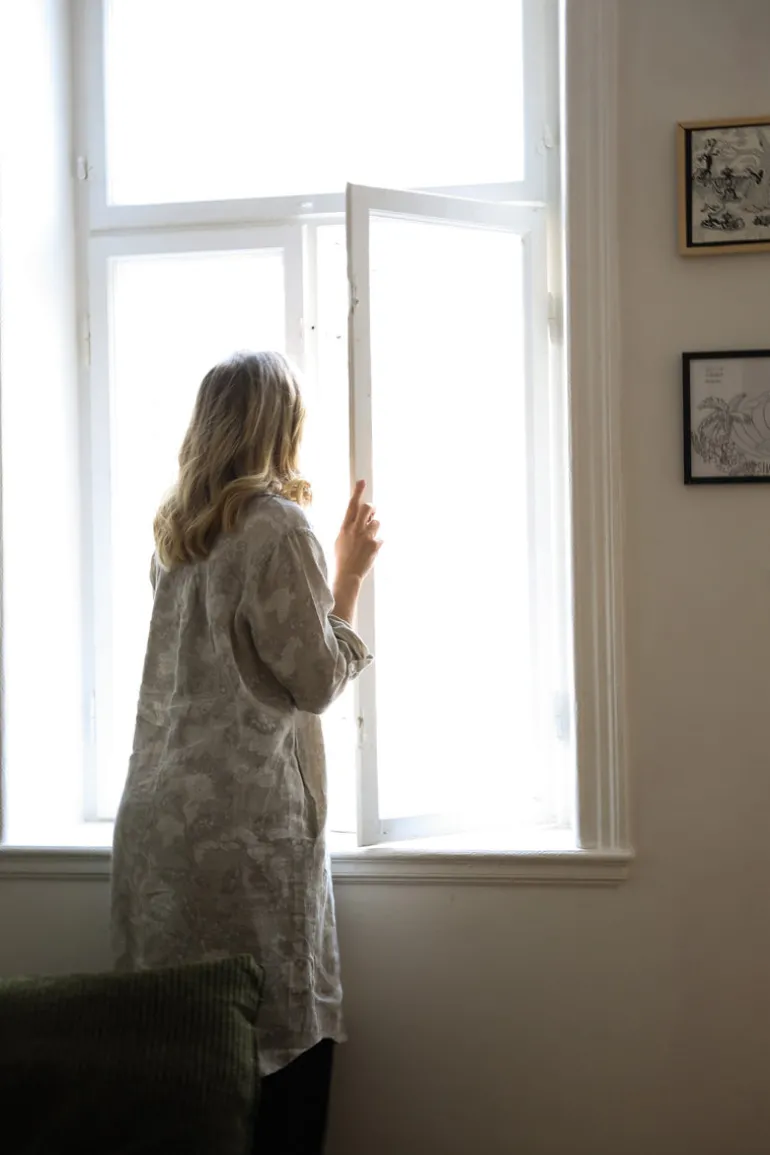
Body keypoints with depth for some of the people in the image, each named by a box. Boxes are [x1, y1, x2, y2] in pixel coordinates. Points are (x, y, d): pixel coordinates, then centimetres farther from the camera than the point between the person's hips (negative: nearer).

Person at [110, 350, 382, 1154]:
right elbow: (317, 681, -8)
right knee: (281, 1045, 2)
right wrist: (350, 576, 2)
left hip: (158, 815, 8)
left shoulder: (177, 530, 12)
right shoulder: (278, 528, -11)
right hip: (247, 822, -8)